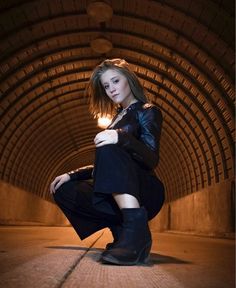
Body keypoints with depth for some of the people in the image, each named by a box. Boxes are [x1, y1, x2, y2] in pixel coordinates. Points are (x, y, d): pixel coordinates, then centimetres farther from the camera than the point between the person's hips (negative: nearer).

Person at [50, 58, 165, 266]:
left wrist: (120, 137, -33)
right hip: (117, 195, 8)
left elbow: (151, 159, -16)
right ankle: (122, 231, -7)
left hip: (146, 194, -7)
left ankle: (137, 231, -35)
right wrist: (71, 175, 11)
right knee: (64, 191, -2)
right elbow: (103, 166, 22)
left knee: (108, 149, -29)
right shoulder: (118, 118, 22)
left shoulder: (148, 111, 1)